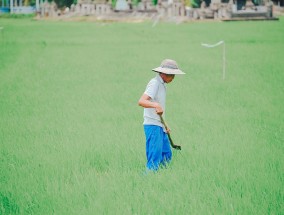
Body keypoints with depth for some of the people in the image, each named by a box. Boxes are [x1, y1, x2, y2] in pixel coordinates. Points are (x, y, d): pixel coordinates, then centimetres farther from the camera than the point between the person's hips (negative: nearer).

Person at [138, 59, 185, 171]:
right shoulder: (154, 83, -13)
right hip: (152, 125, -10)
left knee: (166, 155, 12)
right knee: (155, 157, -13)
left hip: (160, 127, 10)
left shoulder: (162, 85, 17)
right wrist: (156, 105, -43)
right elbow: (141, 101, -27)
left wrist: (165, 125, 21)